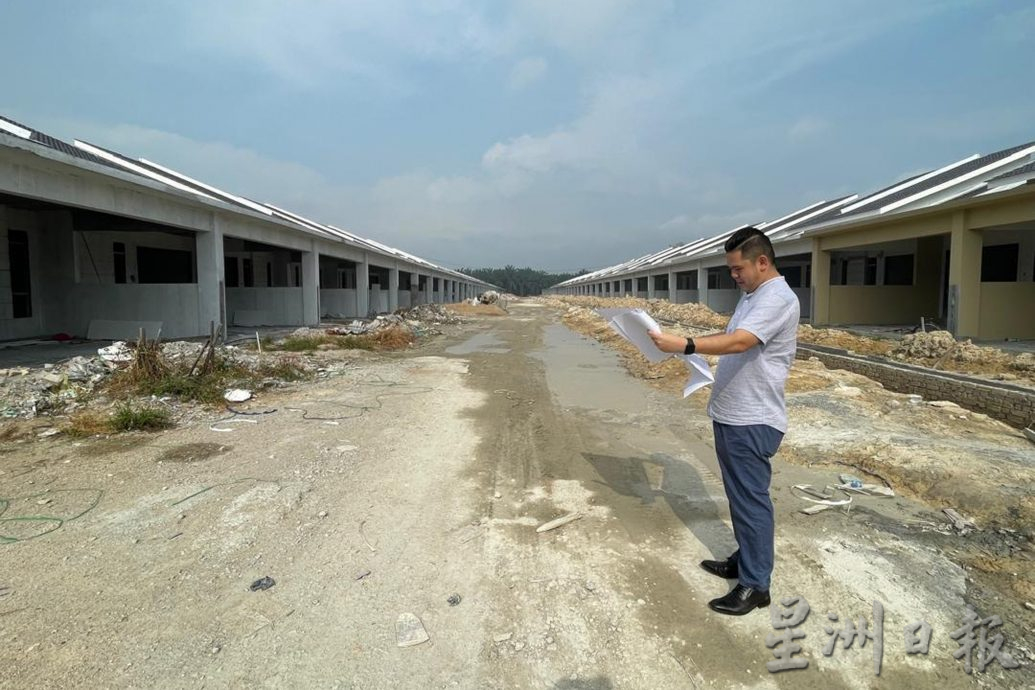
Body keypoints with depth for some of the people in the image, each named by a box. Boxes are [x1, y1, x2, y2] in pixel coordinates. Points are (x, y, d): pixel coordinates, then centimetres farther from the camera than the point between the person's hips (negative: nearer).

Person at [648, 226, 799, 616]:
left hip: (752, 421, -10)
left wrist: (686, 346, -39)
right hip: (730, 415, 10)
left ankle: (755, 585, 11)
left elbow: (739, 342, -32)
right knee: (739, 496, 20)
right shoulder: (751, 295, 15)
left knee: (751, 499, -1)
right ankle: (745, 560, 35)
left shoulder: (778, 298, -18)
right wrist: (691, 343, 15)